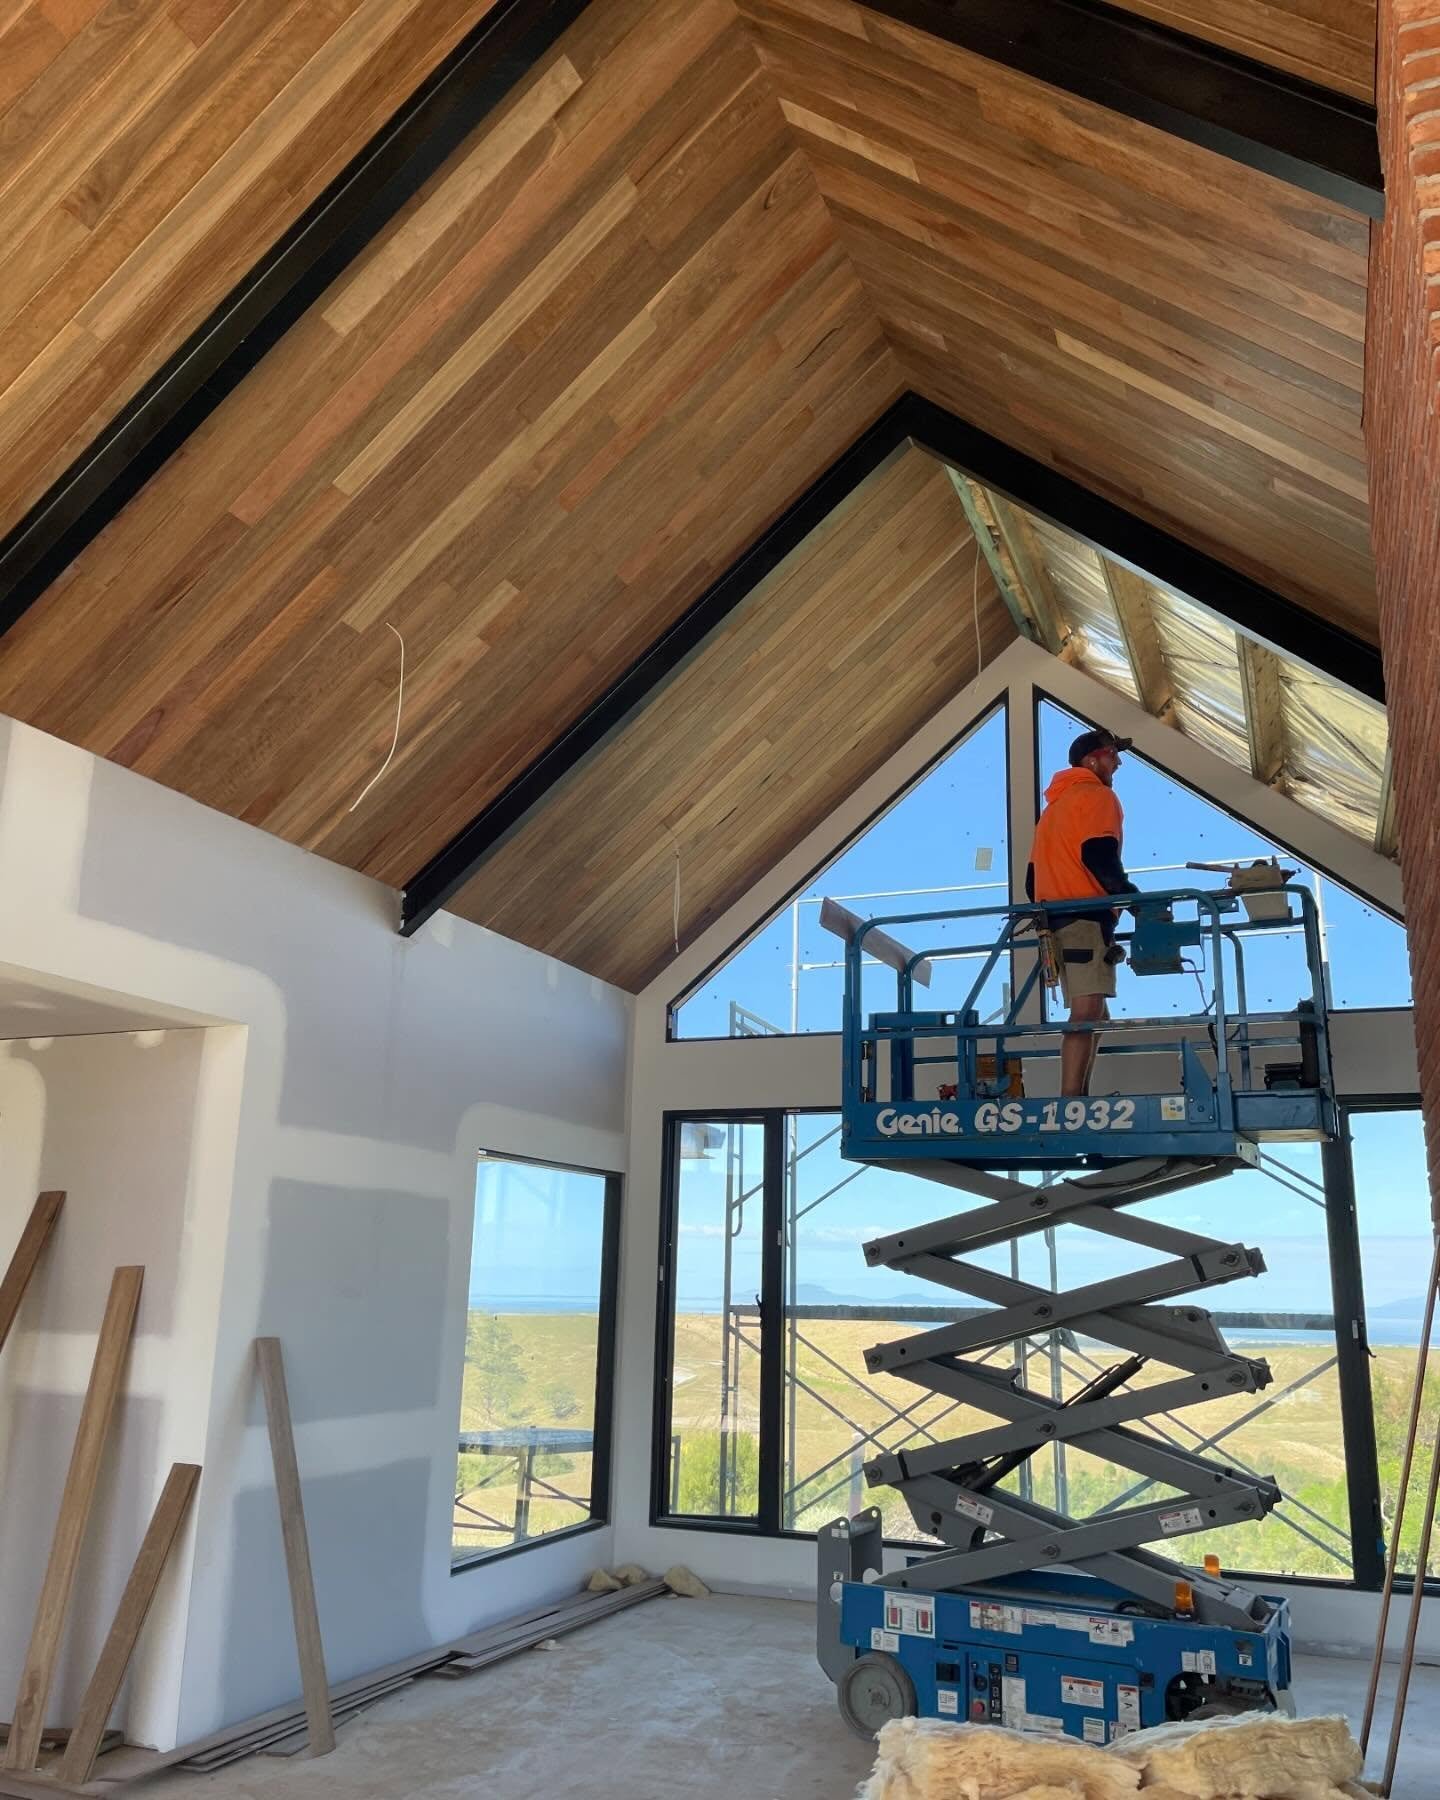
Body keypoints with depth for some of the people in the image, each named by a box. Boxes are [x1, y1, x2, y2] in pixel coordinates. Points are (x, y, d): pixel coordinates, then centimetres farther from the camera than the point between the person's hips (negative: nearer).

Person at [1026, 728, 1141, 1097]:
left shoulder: (1055, 804, 27)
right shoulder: (1097, 795, 1)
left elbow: (1033, 871, 23)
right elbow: (1099, 854, -16)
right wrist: (1132, 895, -9)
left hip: (1055, 916, 9)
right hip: (1086, 914, -9)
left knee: (1092, 1016, 13)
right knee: (1087, 1013, -17)